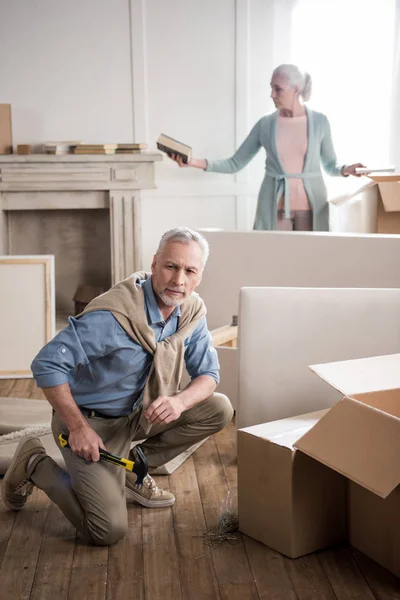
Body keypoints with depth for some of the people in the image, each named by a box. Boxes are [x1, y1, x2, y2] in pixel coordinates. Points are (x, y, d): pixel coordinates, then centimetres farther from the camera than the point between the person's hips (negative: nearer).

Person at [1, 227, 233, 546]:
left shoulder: (192, 311, -7)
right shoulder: (114, 315, -30)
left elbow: (208, 373, -1)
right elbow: (47, 364, -27)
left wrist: (179, 401, -23)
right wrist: (78, 427, -26)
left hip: (141, 413, 7)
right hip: (92, 421, -7)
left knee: (219, 409, -6)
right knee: (109, 531, -15)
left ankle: (133, 469, 9)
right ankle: (35, 465, 9)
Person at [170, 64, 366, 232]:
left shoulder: (319, 121, 1)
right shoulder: (265, 124, 2)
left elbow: (330, 165, 10)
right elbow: (235, 163, 3)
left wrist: (345, 170, -12)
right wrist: (198, 162, -8)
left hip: (311, 207, 0)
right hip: (274, 207, 0)